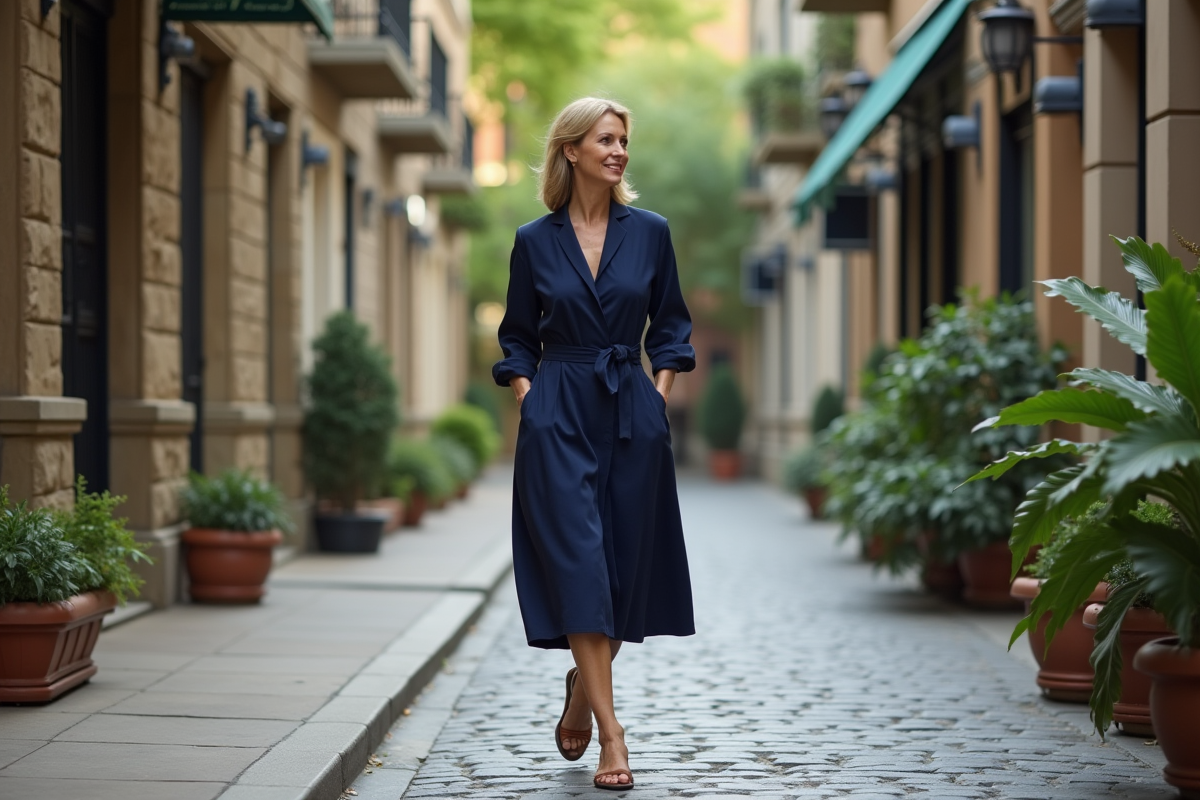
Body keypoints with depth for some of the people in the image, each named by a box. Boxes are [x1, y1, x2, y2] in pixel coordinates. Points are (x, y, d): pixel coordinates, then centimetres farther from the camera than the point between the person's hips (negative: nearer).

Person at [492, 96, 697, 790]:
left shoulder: (650, 233, 5)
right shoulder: (535, 242, 2)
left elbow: (670, 324, 12)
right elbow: (518, 338, 10)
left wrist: (661, 394, 1)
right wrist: (527, 398, -4)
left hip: (632, 415, 2)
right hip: (558, 418, -2)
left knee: (625, 566, 6)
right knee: (577, 564, -10)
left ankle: (583, 686, 33)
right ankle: (612, 733, -11)